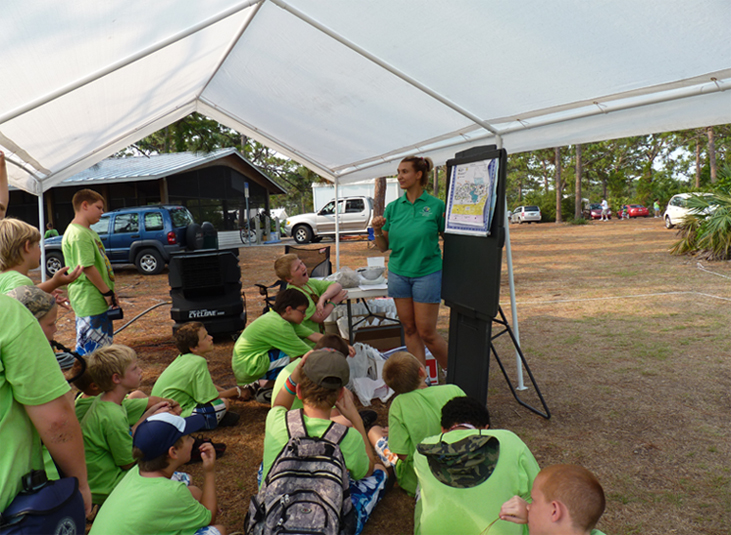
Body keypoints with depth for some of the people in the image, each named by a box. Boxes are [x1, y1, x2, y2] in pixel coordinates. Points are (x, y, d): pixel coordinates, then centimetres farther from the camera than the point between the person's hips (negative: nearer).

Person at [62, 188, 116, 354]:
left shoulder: (88, 231, 15)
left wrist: (108, 292, 17)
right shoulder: (78, 234, -19)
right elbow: (87, 267, -23)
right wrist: (107, 292, -16)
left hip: (97, 300, 11)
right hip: (90, 301, -11)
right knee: (91, 348, -4)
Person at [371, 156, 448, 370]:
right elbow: (383, 247, 8)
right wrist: (377, 231, -10)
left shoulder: (436, 205, -4)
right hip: (398, 273, 4)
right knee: (409, 329, 10)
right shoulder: (393, 207, 6)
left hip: (427, 273, -4)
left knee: (427, 332, 0)